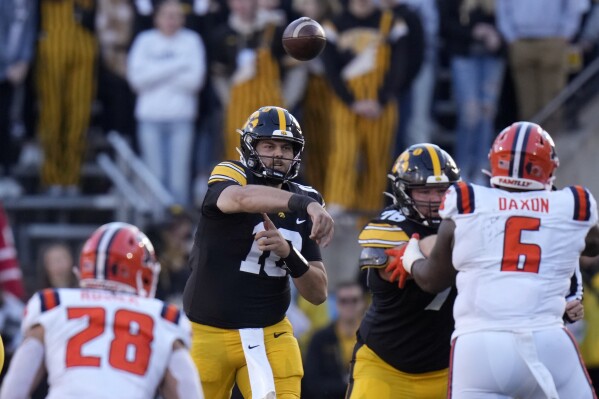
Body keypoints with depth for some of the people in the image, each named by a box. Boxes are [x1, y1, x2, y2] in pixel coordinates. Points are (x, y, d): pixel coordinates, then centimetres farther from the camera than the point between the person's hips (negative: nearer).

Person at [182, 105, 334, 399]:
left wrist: (288, 252, -18)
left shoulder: (301, 211, 4)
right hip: (208, 333, -3)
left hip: (269, 335, 3)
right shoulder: (228, 179, -9)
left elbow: (318, 293, 1)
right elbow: (243, 198, -36)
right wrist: (305, 204, -51)